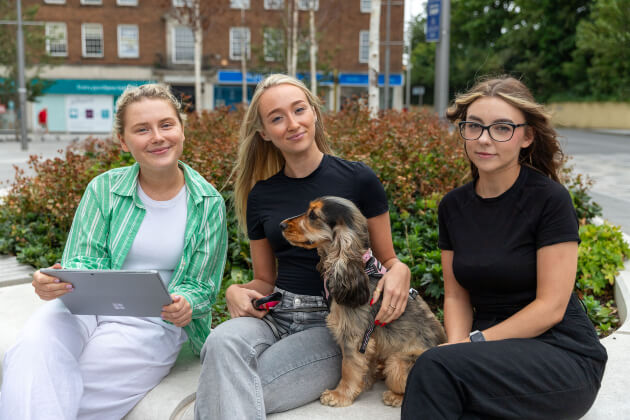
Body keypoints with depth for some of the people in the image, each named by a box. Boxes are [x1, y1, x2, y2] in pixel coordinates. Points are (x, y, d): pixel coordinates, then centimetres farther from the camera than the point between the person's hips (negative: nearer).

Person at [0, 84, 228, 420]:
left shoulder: (209, 205, -1)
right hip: (87, 305, 2)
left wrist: (184, 304, -23)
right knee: (34, 347, -30)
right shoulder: (104, 189, 2)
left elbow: (200, 286, 1)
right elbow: (84, 261, -1)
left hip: (154, 321, -2)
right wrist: (55, 281, -25)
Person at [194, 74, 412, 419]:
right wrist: (237, 291, -7)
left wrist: (399, 271, -18)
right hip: (276, 314, 4)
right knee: (223, 341, -31)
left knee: (235, 390, -27)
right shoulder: (260, 194, 9)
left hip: (333, 324, -3)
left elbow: (386, 258, 6)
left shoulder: (357, 180, -3)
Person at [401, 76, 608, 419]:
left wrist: (476, 342, -17)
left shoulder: (549, 199, -11)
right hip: (493, 349, 5)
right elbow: (456, 295, 8)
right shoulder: (453, 206, 5)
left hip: (563, 356, -4)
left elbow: (551, 307, -13)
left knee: (435, 367, -31)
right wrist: (457, 344, -12)